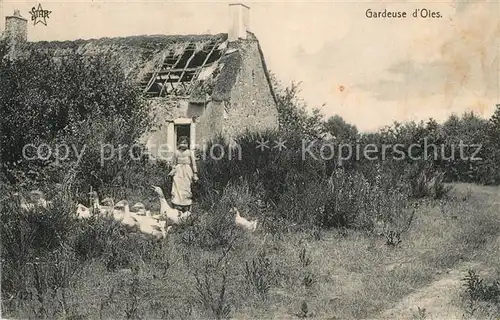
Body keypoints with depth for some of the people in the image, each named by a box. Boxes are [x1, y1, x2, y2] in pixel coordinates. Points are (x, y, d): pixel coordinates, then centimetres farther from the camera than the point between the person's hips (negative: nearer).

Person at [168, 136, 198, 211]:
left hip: (187, 172, -2)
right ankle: (178, 207, -3)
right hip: (178, 172, 2)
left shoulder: (190, 152, 3)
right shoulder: (176, 152, 9)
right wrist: (173, 171, 4)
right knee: (177, 189, -6)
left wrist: (195, 174, 2)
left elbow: (193, 163, 5)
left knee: (186, 189, -3)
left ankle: (186, 207, 3)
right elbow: (174, 163, 16)